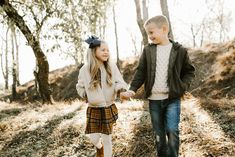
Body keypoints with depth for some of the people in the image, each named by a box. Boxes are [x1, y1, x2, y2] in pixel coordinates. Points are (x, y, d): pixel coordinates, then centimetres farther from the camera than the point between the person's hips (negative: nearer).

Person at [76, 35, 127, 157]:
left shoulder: (112, 67, -7)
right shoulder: (85, 69, -7)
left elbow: (119, 83, -9)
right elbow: (80, 87, 7)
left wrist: (121, 89, -30)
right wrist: (89, 96, -5)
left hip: (109, 108, 0)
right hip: (93, 110, 0)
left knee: (107, 138, 9)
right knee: (94, 139, 1)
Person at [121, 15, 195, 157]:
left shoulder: (179, 50, -2)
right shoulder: (147, 50, 4)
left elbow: (189, 71, 8)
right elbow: (141, 72, 4)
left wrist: (183, 87, -5)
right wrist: (132, 89, -9)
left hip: (172, 98, -2)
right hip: (154, 99, 3)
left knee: (172, 131, -10)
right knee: (159, 134, 12)